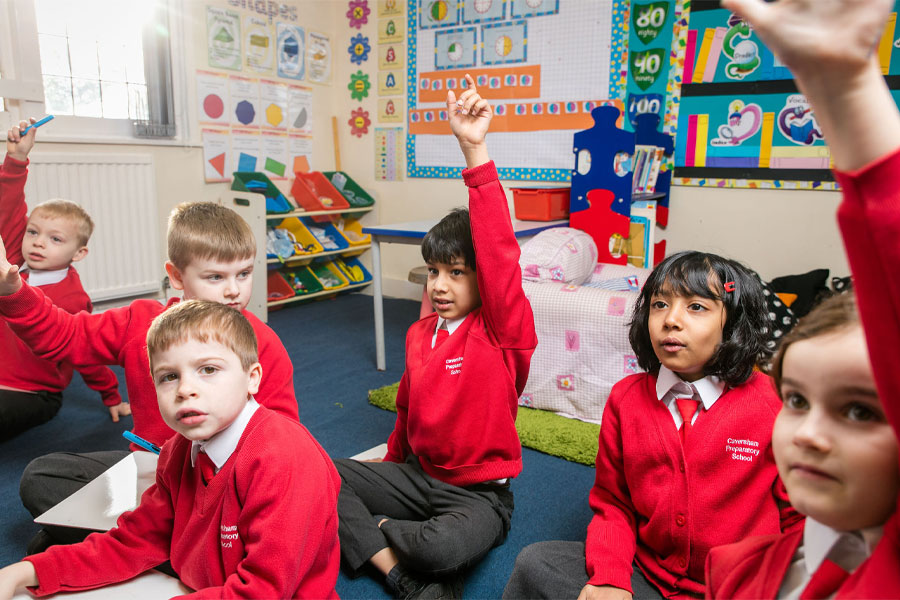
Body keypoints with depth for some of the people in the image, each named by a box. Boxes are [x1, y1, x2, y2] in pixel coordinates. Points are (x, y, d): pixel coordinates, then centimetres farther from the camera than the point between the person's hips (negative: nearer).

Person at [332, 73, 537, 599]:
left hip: (480, 492, -5)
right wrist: (393, 467, 22)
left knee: (444, 549, -35)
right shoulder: (419, 334, 3)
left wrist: (475, 151, -36)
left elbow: (500, 255, -31)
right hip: (417, 475, 6)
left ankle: (380, 530, -1)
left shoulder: (503, 332, -16)